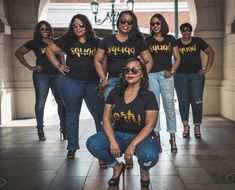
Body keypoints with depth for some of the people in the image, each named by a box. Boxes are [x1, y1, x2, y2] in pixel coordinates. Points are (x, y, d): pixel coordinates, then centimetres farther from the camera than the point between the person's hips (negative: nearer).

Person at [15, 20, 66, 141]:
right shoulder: (34, 43, 4)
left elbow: (61, 54, 26)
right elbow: (18, 53, 5)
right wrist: (30, 67, -1)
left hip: (57, 75, 3)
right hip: (41, 75, -3)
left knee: (62, 102, 0)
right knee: (40, 102, -1)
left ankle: (64, 128, 10)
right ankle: (40, 129, 7)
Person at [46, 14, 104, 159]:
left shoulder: (96, 42, 6)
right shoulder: (67, 40, 3)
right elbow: (49, 50, 11)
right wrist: (58, 66, 2)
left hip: (93, 83, 1)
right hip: (72, 81, -1)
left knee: (100, 113, 4)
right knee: (72, 113, 6)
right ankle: (72, 148, 15)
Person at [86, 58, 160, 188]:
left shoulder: (148, 96, -7)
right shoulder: (115, 93, 3)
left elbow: (150, 125, -12)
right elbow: (106, 118, -1)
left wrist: (132, 145, -24)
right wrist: (112, 141, -17)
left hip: (141, 137, -3)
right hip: (118, 134, 4)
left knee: (149, 155, -37)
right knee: (92, 144, -21)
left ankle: (144, 170, 5)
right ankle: (117, 166, 8)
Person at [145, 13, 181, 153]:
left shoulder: (170, 39, 10)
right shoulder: (148, 40, 10)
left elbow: (177, 58, 9)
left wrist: (172, 71, -5)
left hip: (166, 75, -1)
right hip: (151, 75, 1)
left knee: (169, 106, -4)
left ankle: (173, 137, 2)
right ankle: (157, 136, 8)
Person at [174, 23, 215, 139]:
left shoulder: (198, 41, 7)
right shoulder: (176, 43, 7)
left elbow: (210, 52, 10)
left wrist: (208, 68, 2)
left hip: (197, 75, 0)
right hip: (180, 76, 1)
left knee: (197, 102, -4)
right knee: (183, 101, 1)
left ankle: (197, 127, 4)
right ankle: (185, 126, 9)